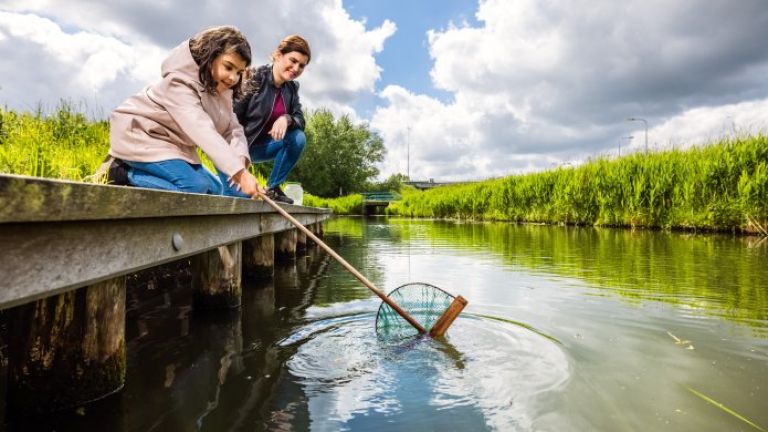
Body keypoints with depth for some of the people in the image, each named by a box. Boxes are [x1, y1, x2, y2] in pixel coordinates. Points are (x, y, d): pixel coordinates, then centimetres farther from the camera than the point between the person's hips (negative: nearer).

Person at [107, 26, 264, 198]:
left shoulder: (221, 90, -1)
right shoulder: (179, 83, -28)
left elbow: (233, 130, -11)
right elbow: (202, 130, -42)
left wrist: (241, 160, -34)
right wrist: (240, 172, -52)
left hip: (172, 144, 9)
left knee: (215, 190, 7)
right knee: (196, 185, -26)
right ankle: (127, 173, -7)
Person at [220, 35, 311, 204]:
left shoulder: (292, 88, 1)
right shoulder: (255, 78, -19)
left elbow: (300, 121, -5)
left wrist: (286, 119, -30)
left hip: (259, 146, 6)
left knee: (298, 138, -17)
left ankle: (272, 187, -5)